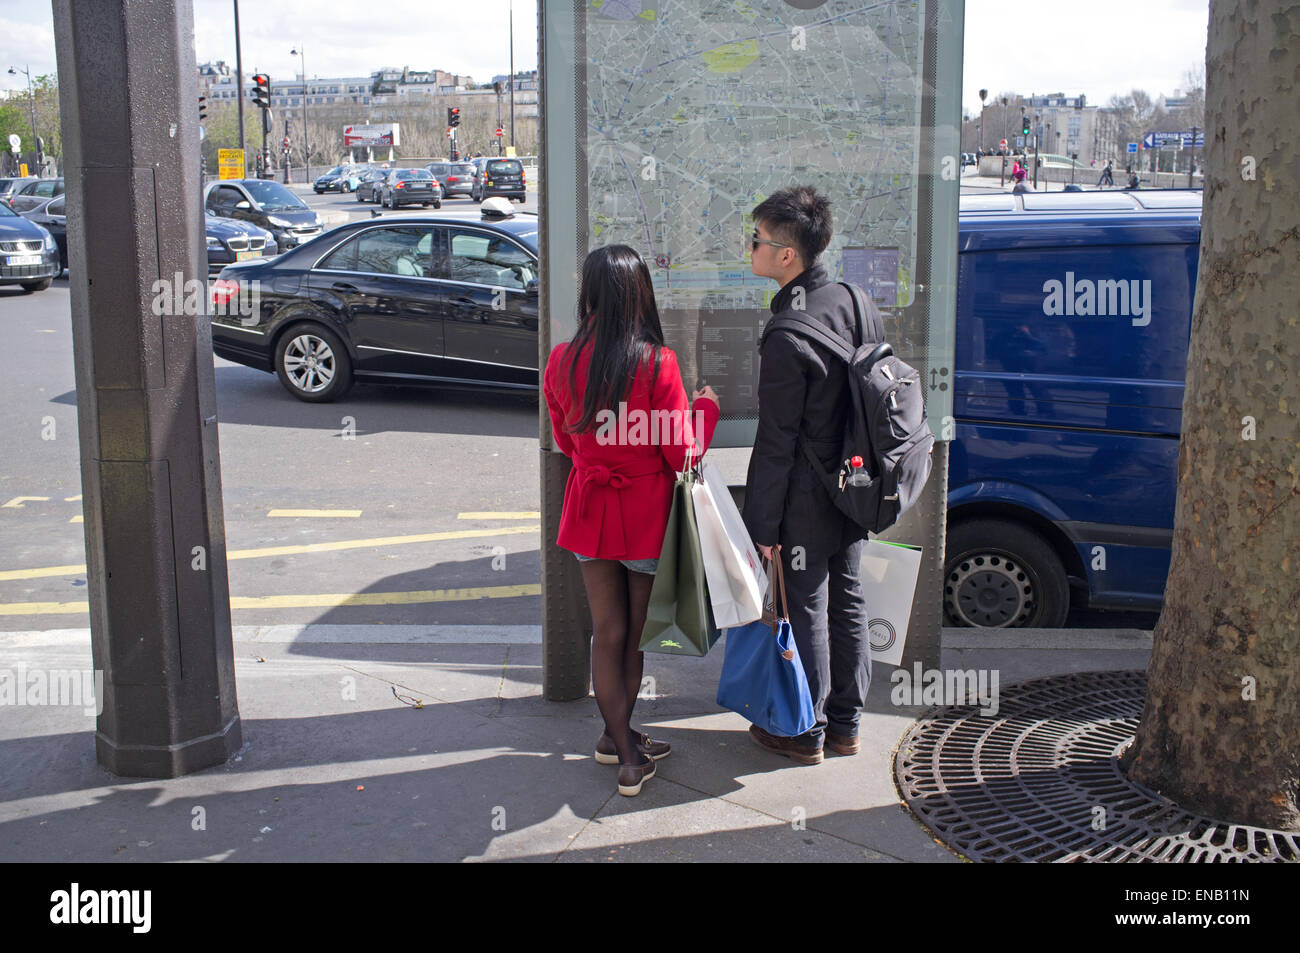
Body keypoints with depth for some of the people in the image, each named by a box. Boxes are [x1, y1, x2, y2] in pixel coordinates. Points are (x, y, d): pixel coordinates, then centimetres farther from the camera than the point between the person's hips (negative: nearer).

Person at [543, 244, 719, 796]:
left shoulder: (561, 362, -7)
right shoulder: (656, 362, -19)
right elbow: (682, 454, -13)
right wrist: (705, 407, 4)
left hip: (590, 510, 3)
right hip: (646, 516, -2)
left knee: (607, 632, 12)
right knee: (638, 631, 15)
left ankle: (619, 742, 21)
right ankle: (620, 739, 27)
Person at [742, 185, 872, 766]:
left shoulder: (787, 337, -25)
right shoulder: (850, 301, 1)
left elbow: (776, 444, -21)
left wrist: (762, 524, -14)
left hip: (807, 504, -8)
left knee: (806, 612, 6)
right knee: (846, 603, 17)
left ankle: (805, 734, 21)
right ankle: (845, 724, 31)